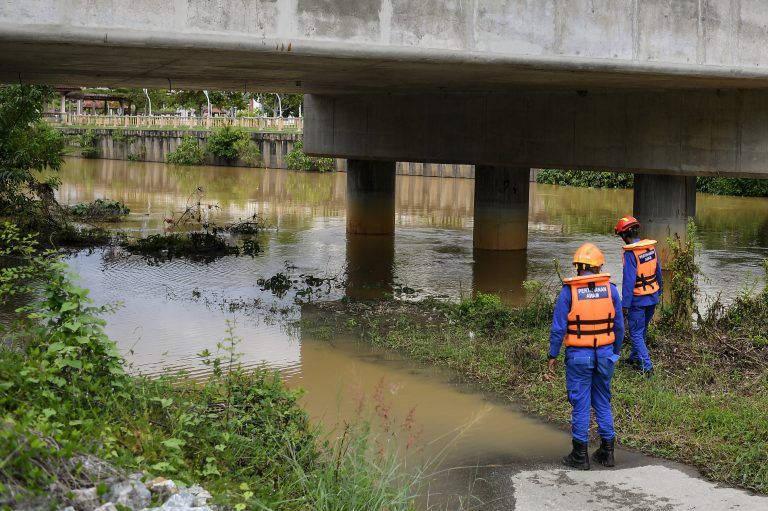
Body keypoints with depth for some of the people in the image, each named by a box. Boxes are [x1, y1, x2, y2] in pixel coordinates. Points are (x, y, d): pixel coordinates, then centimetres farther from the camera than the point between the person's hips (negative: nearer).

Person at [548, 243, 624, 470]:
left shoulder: (569, 291, -10)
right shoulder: (610, 289, -1)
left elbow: (558, 327, -9)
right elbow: (619, 326, 4)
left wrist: (553, 355, 0)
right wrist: (616, 352, 16)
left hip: (579, 356, -3)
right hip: (605, 353, 3)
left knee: (580, 404, 4)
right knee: (603, 402, 15)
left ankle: (580, 455, 9)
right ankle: (607, 451, 20)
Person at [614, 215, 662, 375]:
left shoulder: (630, 253, -21)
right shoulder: (651, 247, 0)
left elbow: (629, 281, -22)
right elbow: (658, 271, 10)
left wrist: (625, 305, -17)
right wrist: (658, 291, 23)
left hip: (638, 300, -7)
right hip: (653, 297, 7)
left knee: (636, 333, 2)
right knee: (642, 330, 22)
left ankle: (646, 366, -4)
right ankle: (635, 357, 37)